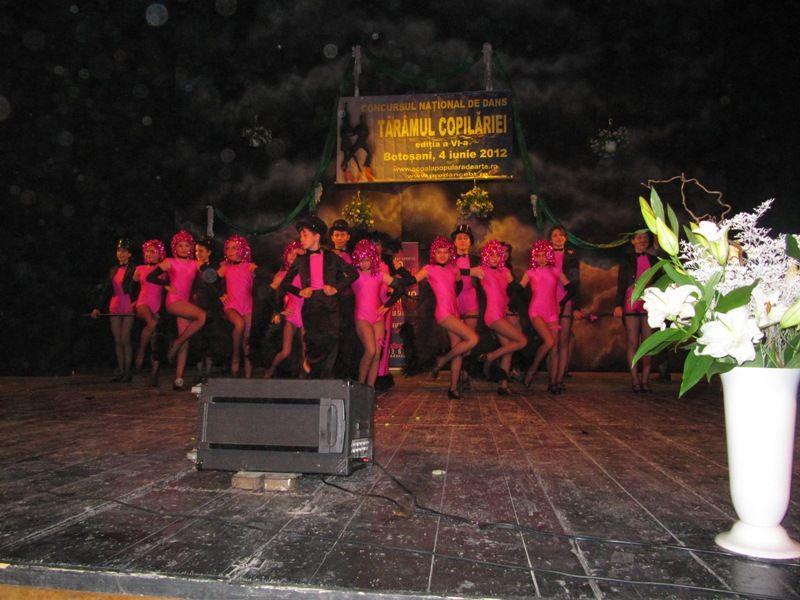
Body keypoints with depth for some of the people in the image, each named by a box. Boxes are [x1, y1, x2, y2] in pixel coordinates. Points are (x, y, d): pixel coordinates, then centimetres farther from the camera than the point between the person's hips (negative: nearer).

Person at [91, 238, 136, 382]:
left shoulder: (133, 269, -1)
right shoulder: (113, 270, 15)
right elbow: (105, 289, 15)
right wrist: (98, 307, 9)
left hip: (128, 308, -6)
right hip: (114, 309, 6)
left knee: (125, 340, -7)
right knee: (117, 341, 5)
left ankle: (127, 372, -1)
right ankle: (120, 371, 10)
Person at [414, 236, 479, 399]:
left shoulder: (453, 269, 15)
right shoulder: (429, 269, 0)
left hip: (454, 312, 7)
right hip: (443, 312, -7)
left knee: (458, 351, 4)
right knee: (472, 338, -18)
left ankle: (453, 388, 11)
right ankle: (442, 361, -1)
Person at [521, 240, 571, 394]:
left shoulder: (555, 271, 10)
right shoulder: (531, 273, 5)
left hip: (552, 312, 3)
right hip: (536, 312, -3)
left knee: (555, 348, -1)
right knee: (549, 342, -22)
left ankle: (552, 383, 4)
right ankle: (532, 369, -2)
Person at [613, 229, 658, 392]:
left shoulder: (654, 260, 15)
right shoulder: (627, 259, 9)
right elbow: (621, 283, 3)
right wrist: (618, 304, -7)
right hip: (631, 304, -2)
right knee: (632, 343, -4)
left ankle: (645, 379, 3)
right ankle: (635, 380, -1)